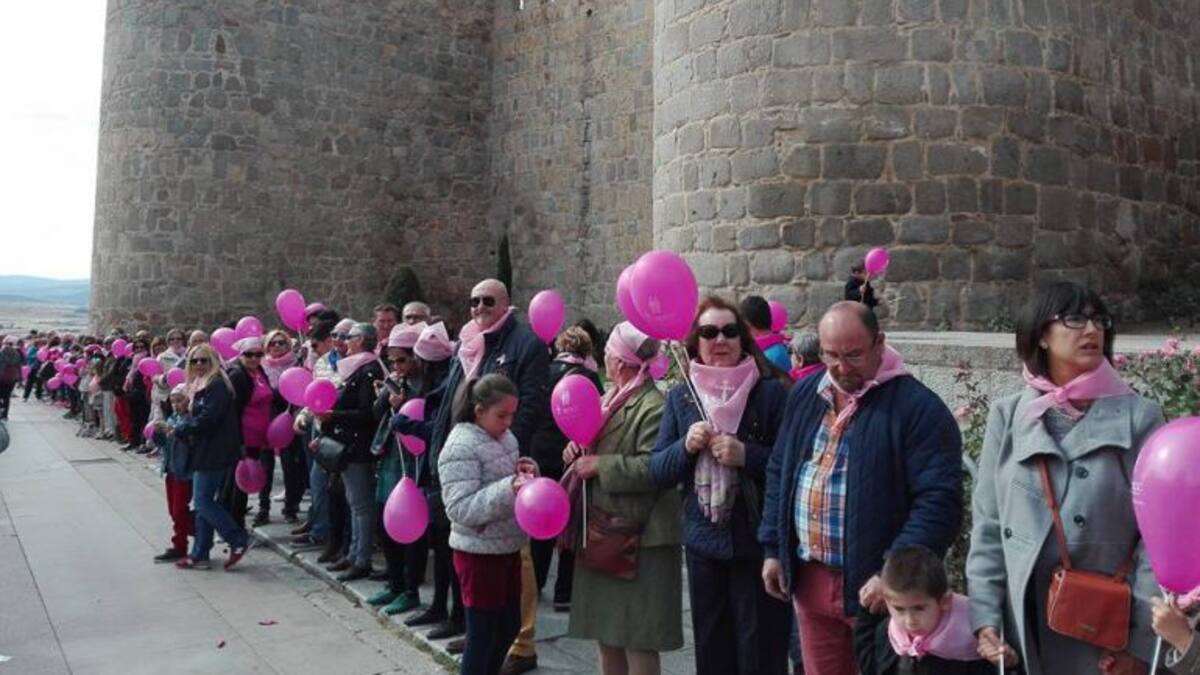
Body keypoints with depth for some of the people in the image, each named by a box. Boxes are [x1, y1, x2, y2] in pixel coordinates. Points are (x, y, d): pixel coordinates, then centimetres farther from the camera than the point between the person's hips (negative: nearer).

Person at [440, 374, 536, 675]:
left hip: (508, 547, 8)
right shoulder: (461, 447, -18)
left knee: (510, 625, 17)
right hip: (479, 553, -8)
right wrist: (508, 489, -34)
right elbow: (461, 509, -25)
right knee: (482, 633, 3)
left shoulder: (505, 437, 5)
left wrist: (528, 473, -3)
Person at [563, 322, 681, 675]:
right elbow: (595, 449, 24)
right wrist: (576, 450, 3)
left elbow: (652, 469, -25)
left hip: (636, 539, -9)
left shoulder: (653, 407, -16)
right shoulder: (610, 399, 14)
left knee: (636, 639, -1)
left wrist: (599, 466, -19)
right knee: (606, 632, 18)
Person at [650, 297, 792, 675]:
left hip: (758, 543, -4)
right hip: (703, 542, 4)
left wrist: (746, 455, -21)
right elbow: (658, 473, 6)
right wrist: (686, 446, -12)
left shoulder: (770, 391, -7)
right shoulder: (680, 397, 6)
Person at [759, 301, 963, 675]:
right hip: (810, 579, 6)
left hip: (879, 586, -5)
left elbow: (939, 501, -17)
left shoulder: (918, 407, -13)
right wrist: (773, 548, 11)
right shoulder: (805, 394, 7)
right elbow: (779, 473, 14)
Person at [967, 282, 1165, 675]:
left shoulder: (1139, 418, -2)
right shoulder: (1007, 417, 2)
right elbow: (987, 526, 2)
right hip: (1022, 628, 1)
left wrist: (1141, 639, -9)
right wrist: (986, 617, -4)